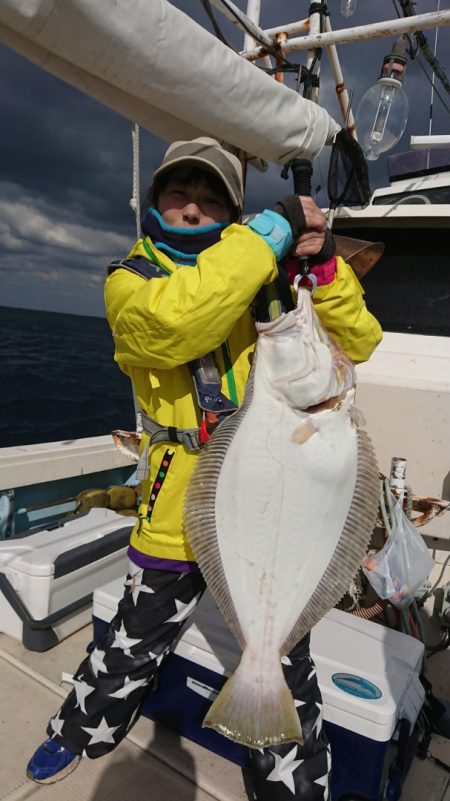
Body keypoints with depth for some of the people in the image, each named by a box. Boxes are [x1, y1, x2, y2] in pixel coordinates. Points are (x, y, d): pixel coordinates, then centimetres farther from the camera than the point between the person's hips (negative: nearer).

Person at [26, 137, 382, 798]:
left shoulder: (267, 280, 3)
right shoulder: (130, 278, -4)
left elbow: (357, 343, -1)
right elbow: (170, 323, -29)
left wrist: (323, 262, -16)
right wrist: (268, 232, -24)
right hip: (181, 512, -1)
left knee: (284, 666, 15)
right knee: (133, 645, 20)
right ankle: (78, 734, 52)